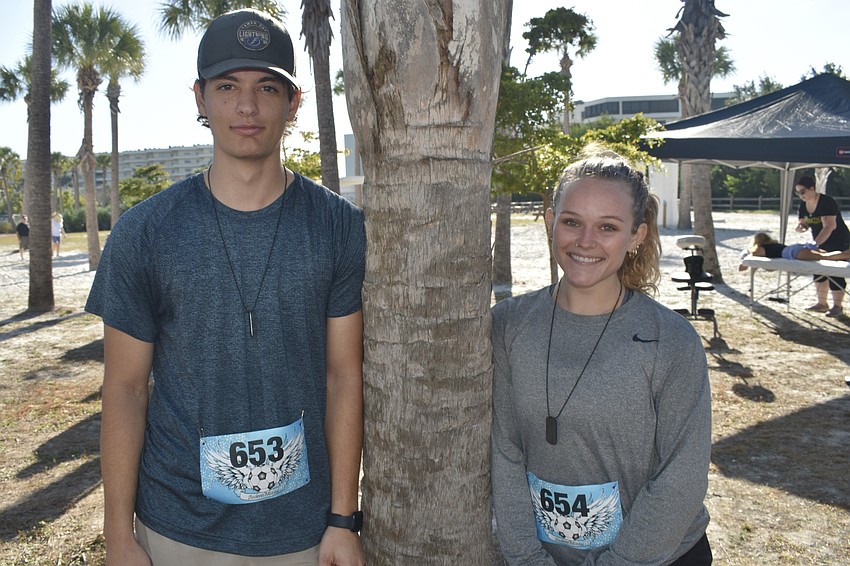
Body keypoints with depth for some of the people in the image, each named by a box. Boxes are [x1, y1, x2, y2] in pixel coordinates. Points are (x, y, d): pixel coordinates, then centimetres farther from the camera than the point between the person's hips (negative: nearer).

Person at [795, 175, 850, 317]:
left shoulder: (826, 202, -25)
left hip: (838, 242, -8)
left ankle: (837, 306, 2)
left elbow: (829, 226, -32)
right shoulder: (803, 205, -1)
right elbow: (804, 223, 7)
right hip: (820, 243, 8)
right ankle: (822, 303, 20)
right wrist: (800, 226, -18)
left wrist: (815, 244, -40)